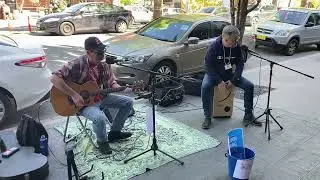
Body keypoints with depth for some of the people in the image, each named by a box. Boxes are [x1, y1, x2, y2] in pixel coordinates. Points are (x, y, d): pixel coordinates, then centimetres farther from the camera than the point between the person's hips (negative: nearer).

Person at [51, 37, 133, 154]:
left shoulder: (103, 64, -4)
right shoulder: (78, 65, -24)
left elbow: (111, 83, 0)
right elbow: (55, 78, -30)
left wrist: (123, 89, -21)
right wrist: (74, 95, -32)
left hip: (100, 97, 7)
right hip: (82, 102, -7)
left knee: (128, 102, 5)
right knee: (99, 117, -36)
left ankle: (114, 133, 20)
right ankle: (102, 141, -1)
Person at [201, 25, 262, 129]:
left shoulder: (237, 47, -9)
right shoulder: (214, 46, -19)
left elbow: (240, 64, -4)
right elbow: (208, 66, -19)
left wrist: (233, 80, -17)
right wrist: (219, 81, -26)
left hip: (228, 74, 4)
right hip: (213, 74, -3)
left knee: (249, 86, -13)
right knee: (205, 86, -35)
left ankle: (248, 115, 2)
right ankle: (207, 117, -23)